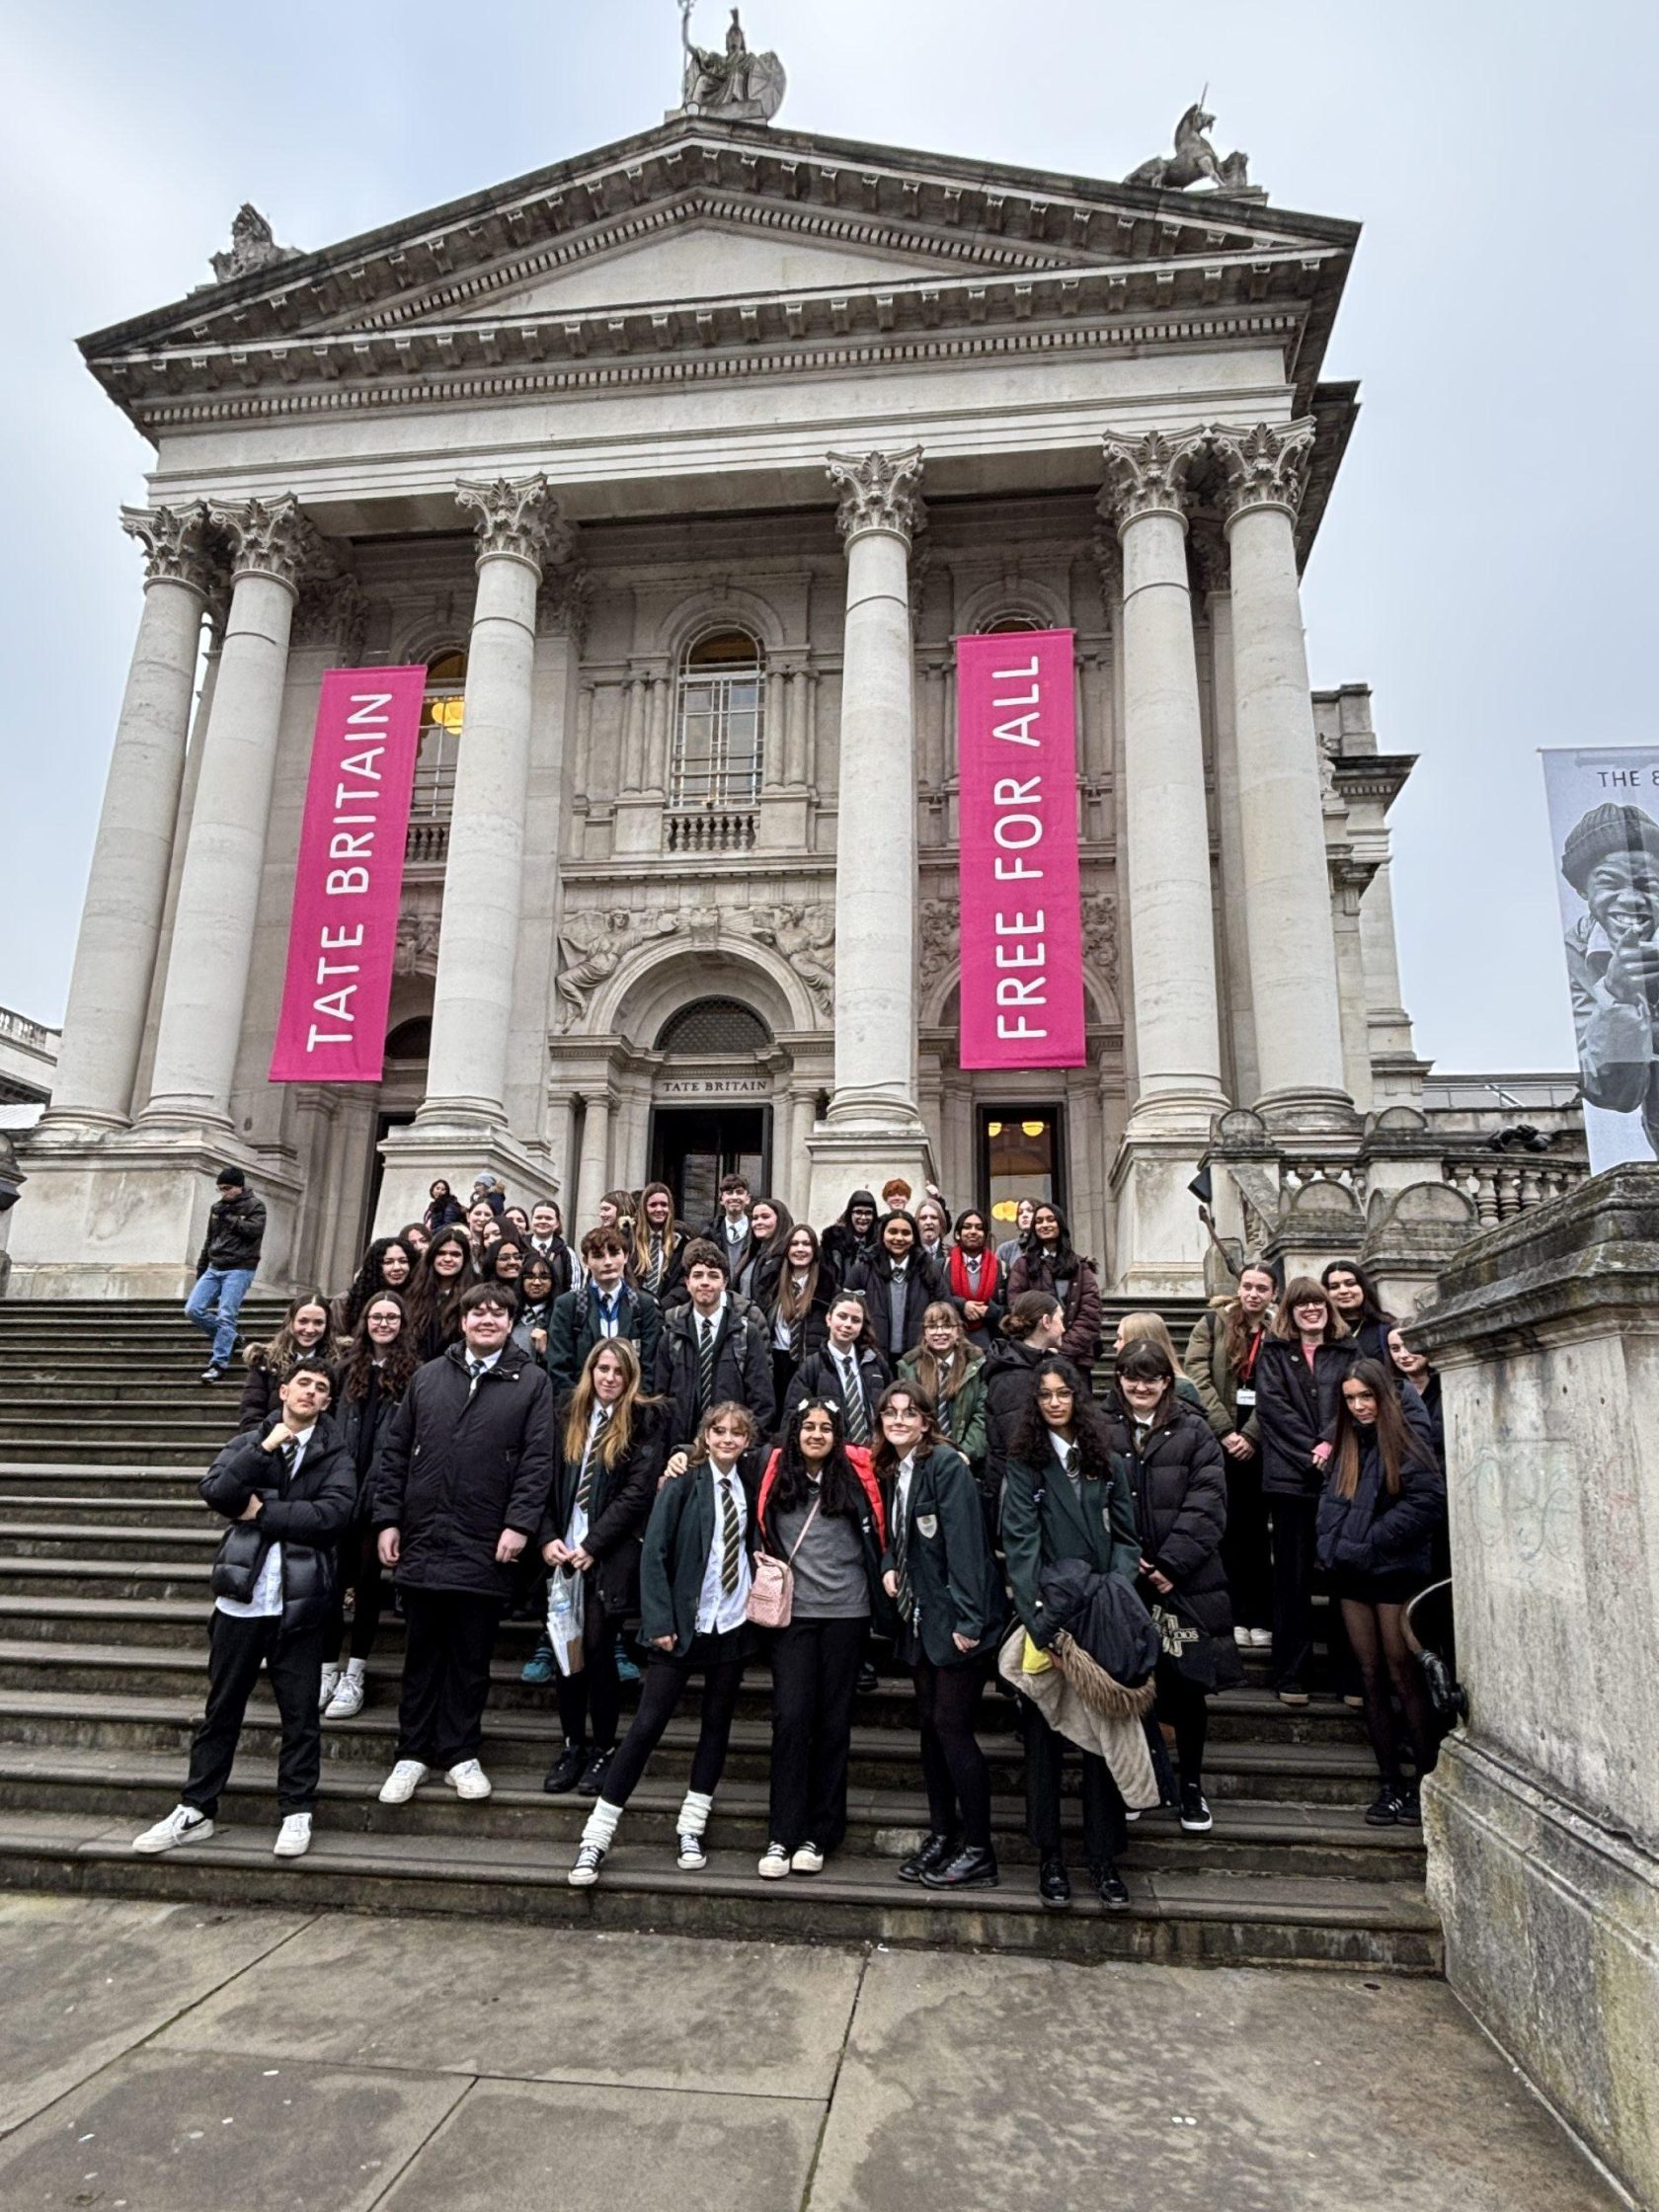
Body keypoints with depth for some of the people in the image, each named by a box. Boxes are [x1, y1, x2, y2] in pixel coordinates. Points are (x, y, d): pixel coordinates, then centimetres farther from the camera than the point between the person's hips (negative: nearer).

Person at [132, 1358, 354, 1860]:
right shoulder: (249, 1442, 9)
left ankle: (297, 1813, 18)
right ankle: (195, 1810, 26)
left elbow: (332, 1513, -14)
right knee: (222, 1707, 13)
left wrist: (262, 1511, -11)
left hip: (298, 1601, -2)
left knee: (299, 1710, 6)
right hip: (242, 1596, 2)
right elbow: (215, 1493, -7)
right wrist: (263, 1450, -14)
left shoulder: (335, 1455, 2)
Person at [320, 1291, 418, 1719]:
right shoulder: (351, 1369, 12)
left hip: (383, 1493, -3)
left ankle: (355, 1676, 15)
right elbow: (336, 1427, 12)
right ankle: (328, 1669, 14)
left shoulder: (414, 1374, -1)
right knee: (331, 1579, 1)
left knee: (368, 1580, 6)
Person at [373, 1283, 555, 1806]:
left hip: (486, 1546, -2)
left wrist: (519, 1523, -13)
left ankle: (459, 1754, 22)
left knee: (472, 1657, 8)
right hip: (422, 1539, 2)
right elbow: (396, 1452, 10)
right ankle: (413, 1753, 26)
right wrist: (388, 1519, 4)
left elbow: (537, 1459, -5)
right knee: (421, 1654, 13)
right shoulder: (428, 1376, 9)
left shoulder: (532, 1382, 1)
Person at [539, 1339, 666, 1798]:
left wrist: (591, 1546, -12)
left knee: (598, 1650, -3)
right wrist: (548, 1537, -4)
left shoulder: (643, 1421, -3)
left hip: (612, 1557, -4)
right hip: (565, 1552, 4)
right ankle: (573, 1744, 21)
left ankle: (603, 1748, 14)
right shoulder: (568, 1416, 11)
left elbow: (638, 1491, -10)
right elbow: (549, 1480, 9)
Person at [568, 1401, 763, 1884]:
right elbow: (654, 1553, -11)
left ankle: (691, 1830, 25)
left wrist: (758, 1595, 2)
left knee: (717, 1726, 10)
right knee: (646, 1726, -4)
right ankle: (596, 1839, 7)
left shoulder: (749, 1483, 4)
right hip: (684, 1625, -4)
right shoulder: (684, 1482, -9)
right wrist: (660, 1622, -14)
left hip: (732, 1625, 4)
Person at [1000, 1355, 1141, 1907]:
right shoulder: (1024, 1464, 1)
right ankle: (1049, 1854, 18)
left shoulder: (1108, 1463, 10)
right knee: (1043, 1733, 6)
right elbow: (1020, 1543, -8)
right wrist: (1036, 1612, -19)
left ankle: (1104, 1856, 15)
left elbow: (1126, 1537, 9)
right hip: (1046, 1616, -2)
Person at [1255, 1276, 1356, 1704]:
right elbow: (1272, 1405, -1)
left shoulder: (1346, 1353, 15)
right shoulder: (1274, 1353, 12)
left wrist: (1329, 1445, -12)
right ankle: (1291, 1675, 6)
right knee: (1292, 1577, 0)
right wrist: (1310, 1451, -10)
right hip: (1291, 1474, -1)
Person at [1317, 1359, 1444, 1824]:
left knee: (1403, 1676, -1)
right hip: (1352, 1576, 6)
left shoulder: (1406, 1438, -8)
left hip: (1396, 1572, -6)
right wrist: (1334, 1547, -2)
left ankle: (1426, 1781, 12)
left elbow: (1427, 1501, -16)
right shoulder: (1344, 1443, 11)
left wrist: (1370, 1542, -13)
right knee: (1371, 1677, 9)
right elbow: (1330, 1503, 14)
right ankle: (1389, 1783, 17)